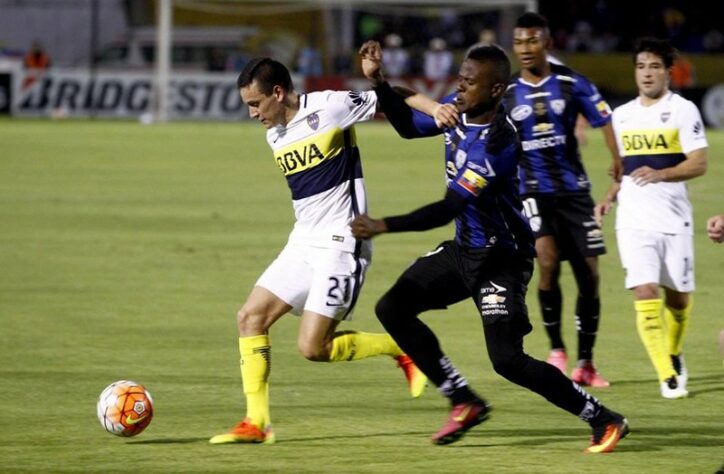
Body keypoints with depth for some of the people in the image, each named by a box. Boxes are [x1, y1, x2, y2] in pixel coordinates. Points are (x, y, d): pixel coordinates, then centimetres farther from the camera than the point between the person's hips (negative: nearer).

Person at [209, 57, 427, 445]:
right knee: (250, 317, -1)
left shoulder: (331, 107, -12)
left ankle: (403, 348, 6)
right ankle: (256, 423, 2)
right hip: (302, 243, 8)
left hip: (340, 245, -8)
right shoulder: (275, 136, 11)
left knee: (313, 348, -13)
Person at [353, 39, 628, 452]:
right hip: (464, 248, 9)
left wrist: (384, 227, -36)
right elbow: (410, 126, 16)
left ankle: (603, 420, -2)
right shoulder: (458, 108, -2)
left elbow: (449, 208, -32)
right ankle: (466, 403, 14)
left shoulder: (497, 145, -29)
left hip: (500, 258, -9)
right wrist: (377, 81, 1)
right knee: (393, 309, 5)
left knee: (507, 359, -16)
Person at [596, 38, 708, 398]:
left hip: (674, 220, -2)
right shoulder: (622, 116, 11)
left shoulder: (683, 110, -3)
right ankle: (669, 377, -12)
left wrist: (660, 174, -26)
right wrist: (609, 197, 6)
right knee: (645, 295, -13)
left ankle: (673, 354, 37)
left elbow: (699, 164, -11)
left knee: (678, 297, 8)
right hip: (633, 220, 2)